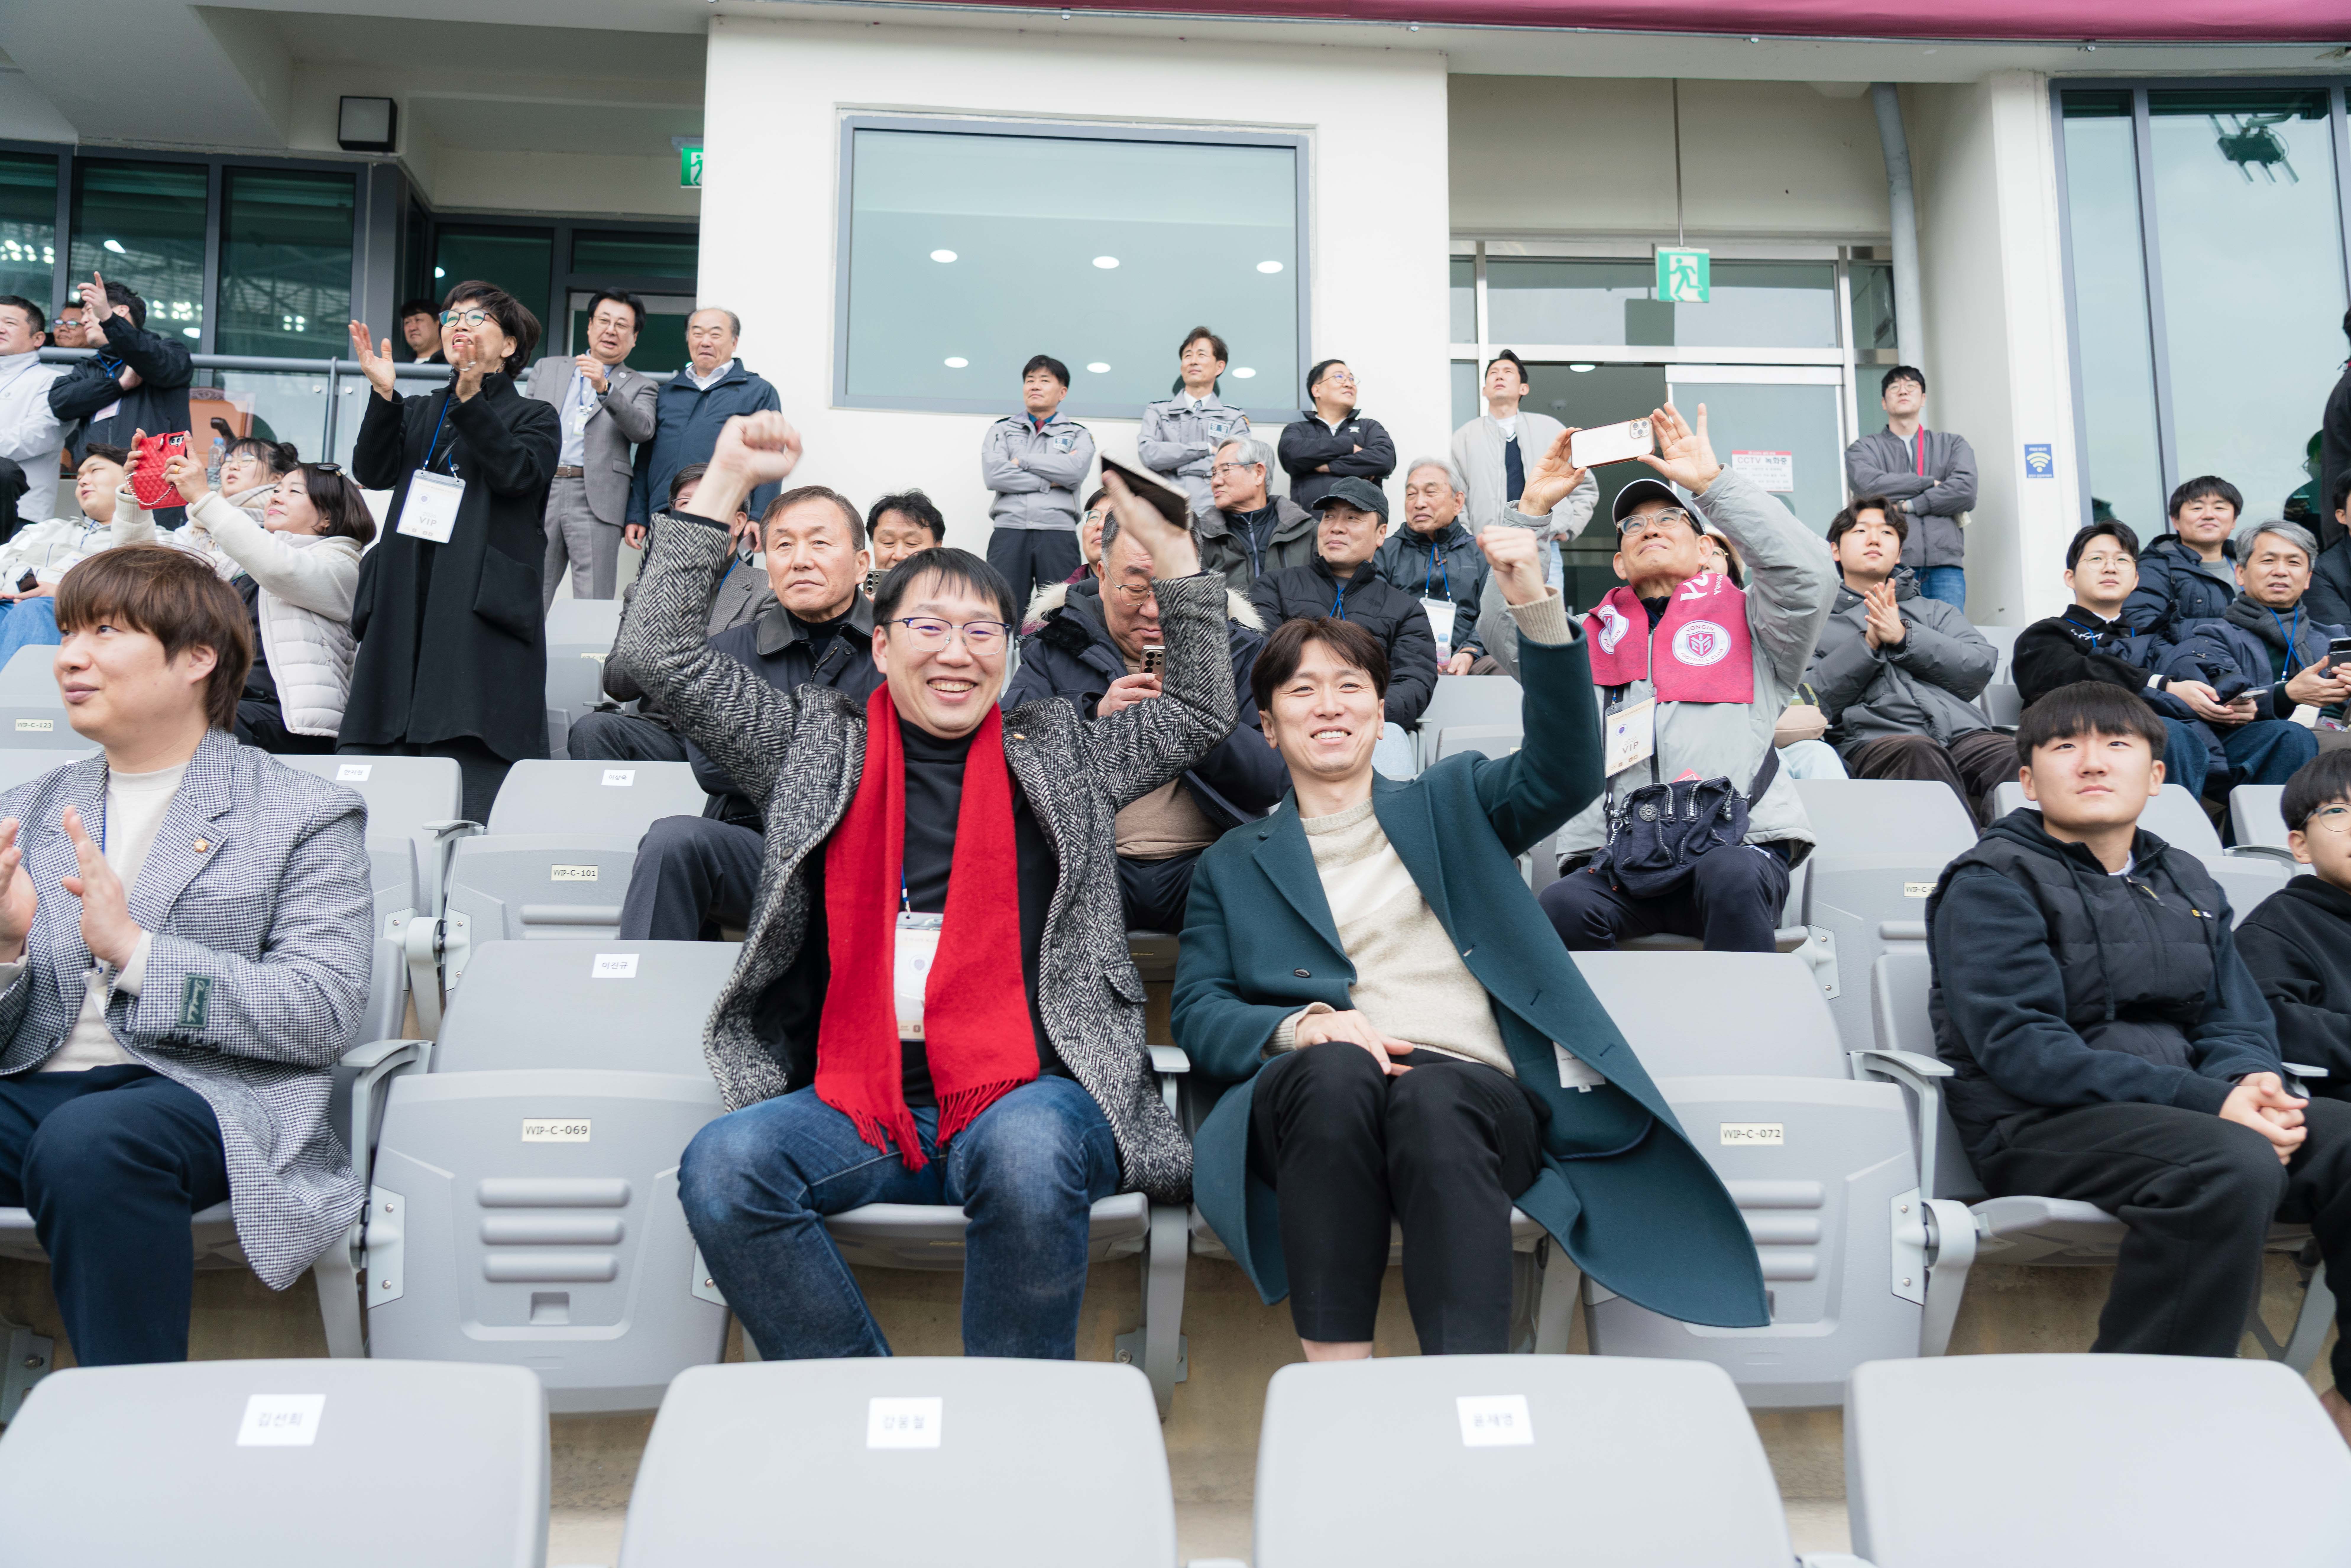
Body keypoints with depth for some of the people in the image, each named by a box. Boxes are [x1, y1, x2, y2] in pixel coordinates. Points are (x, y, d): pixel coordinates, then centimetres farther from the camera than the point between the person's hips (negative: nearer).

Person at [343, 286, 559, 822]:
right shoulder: (419, 412, 24)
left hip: (482, 613, -5)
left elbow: (516, 473, -10)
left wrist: (471, 398, -19)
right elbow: (373, 473, 7)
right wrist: (384, 394, -6)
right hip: (406, 610, 5)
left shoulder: (533, 417, 11)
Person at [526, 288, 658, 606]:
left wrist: (605, 388, -22)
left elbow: (643, 430, -8)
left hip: (596, 500, -3)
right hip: (539, 493, 3)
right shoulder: (547, 369, 21)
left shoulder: (640, 386, 12)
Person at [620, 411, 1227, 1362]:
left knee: (1029, 1156, -36)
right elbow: (661, 653, 14)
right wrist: (725, 483, 12)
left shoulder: (1061, 754, 20)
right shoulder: (818, 743, 17)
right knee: (722, 1166, -29)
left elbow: (1203, 711, 19)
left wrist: (1168, 547, 11)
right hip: (852, 1101, 1)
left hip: (1027, 1091, -1)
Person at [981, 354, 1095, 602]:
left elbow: (1075, 471, -6)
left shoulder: (1078, 434, 17)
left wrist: (1021, 460, 1)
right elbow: (993, 475, 0)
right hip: (1009, 529, 0)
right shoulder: (1002, 430, 19)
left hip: (1058, 532, 0)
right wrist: (1051, 482, -3)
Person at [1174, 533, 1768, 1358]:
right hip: (1315, 1101, 0)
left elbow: (1564, 772, 4)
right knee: (1337, 1070, -35)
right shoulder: (1233, 866, 25)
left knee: (1432, 1097, -36)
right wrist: (1302, 1026, -10)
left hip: (1472, 1093, 0)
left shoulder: (1448, 805, 25)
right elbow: (1198, 1014, 12)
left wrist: (1538, 609, -10)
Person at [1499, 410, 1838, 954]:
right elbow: (1506, 633, 13)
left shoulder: (1743, 619, 20)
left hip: (1738, 839, -1)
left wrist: (1712, 482, 1)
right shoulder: (1593, 635, 27)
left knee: (1732, 879, -37)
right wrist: (1532, 510, 11)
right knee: (1564, 907, -32)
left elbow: (1809, 574, 1)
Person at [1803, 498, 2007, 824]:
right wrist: (1867, 643, -1)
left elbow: (1981, 667, 12)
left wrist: (1904, 637, 2)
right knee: (1919, 753, -40)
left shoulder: (1935, 611, 33)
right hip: (1875, 740, -3)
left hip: (1963, 732, 3)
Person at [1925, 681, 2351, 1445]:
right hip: (2038, 1126, -7)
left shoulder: (2186, 882, 20)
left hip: (2186, 1114, 7)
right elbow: (2024, 1051, -14)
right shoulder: (1991, 885, -3)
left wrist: (2252, 1083, -13)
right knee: (2232, 1165, -33)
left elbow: (2237, 1023, 14)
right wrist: (2207, 1102, -22)